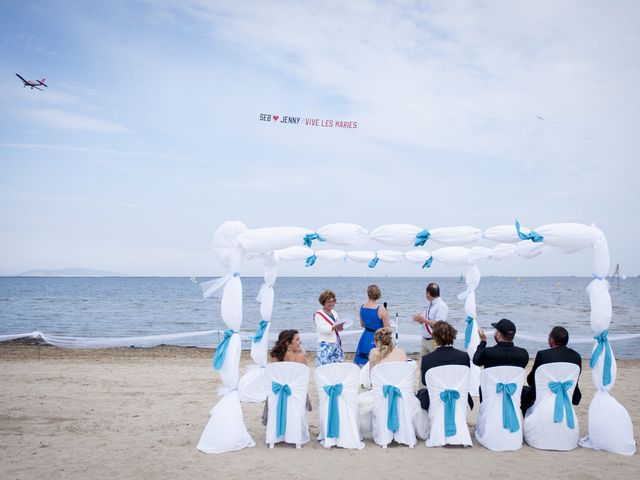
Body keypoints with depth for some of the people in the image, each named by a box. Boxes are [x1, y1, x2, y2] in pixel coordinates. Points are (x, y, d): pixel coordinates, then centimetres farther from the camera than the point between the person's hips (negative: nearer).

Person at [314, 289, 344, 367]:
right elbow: (323, 330, -16)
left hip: (337, 344, 6)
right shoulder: (318, 315, -6)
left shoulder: (334, 313, 14)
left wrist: (340, 327, -7)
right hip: (325, 345, -6)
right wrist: (334, 327, -30)